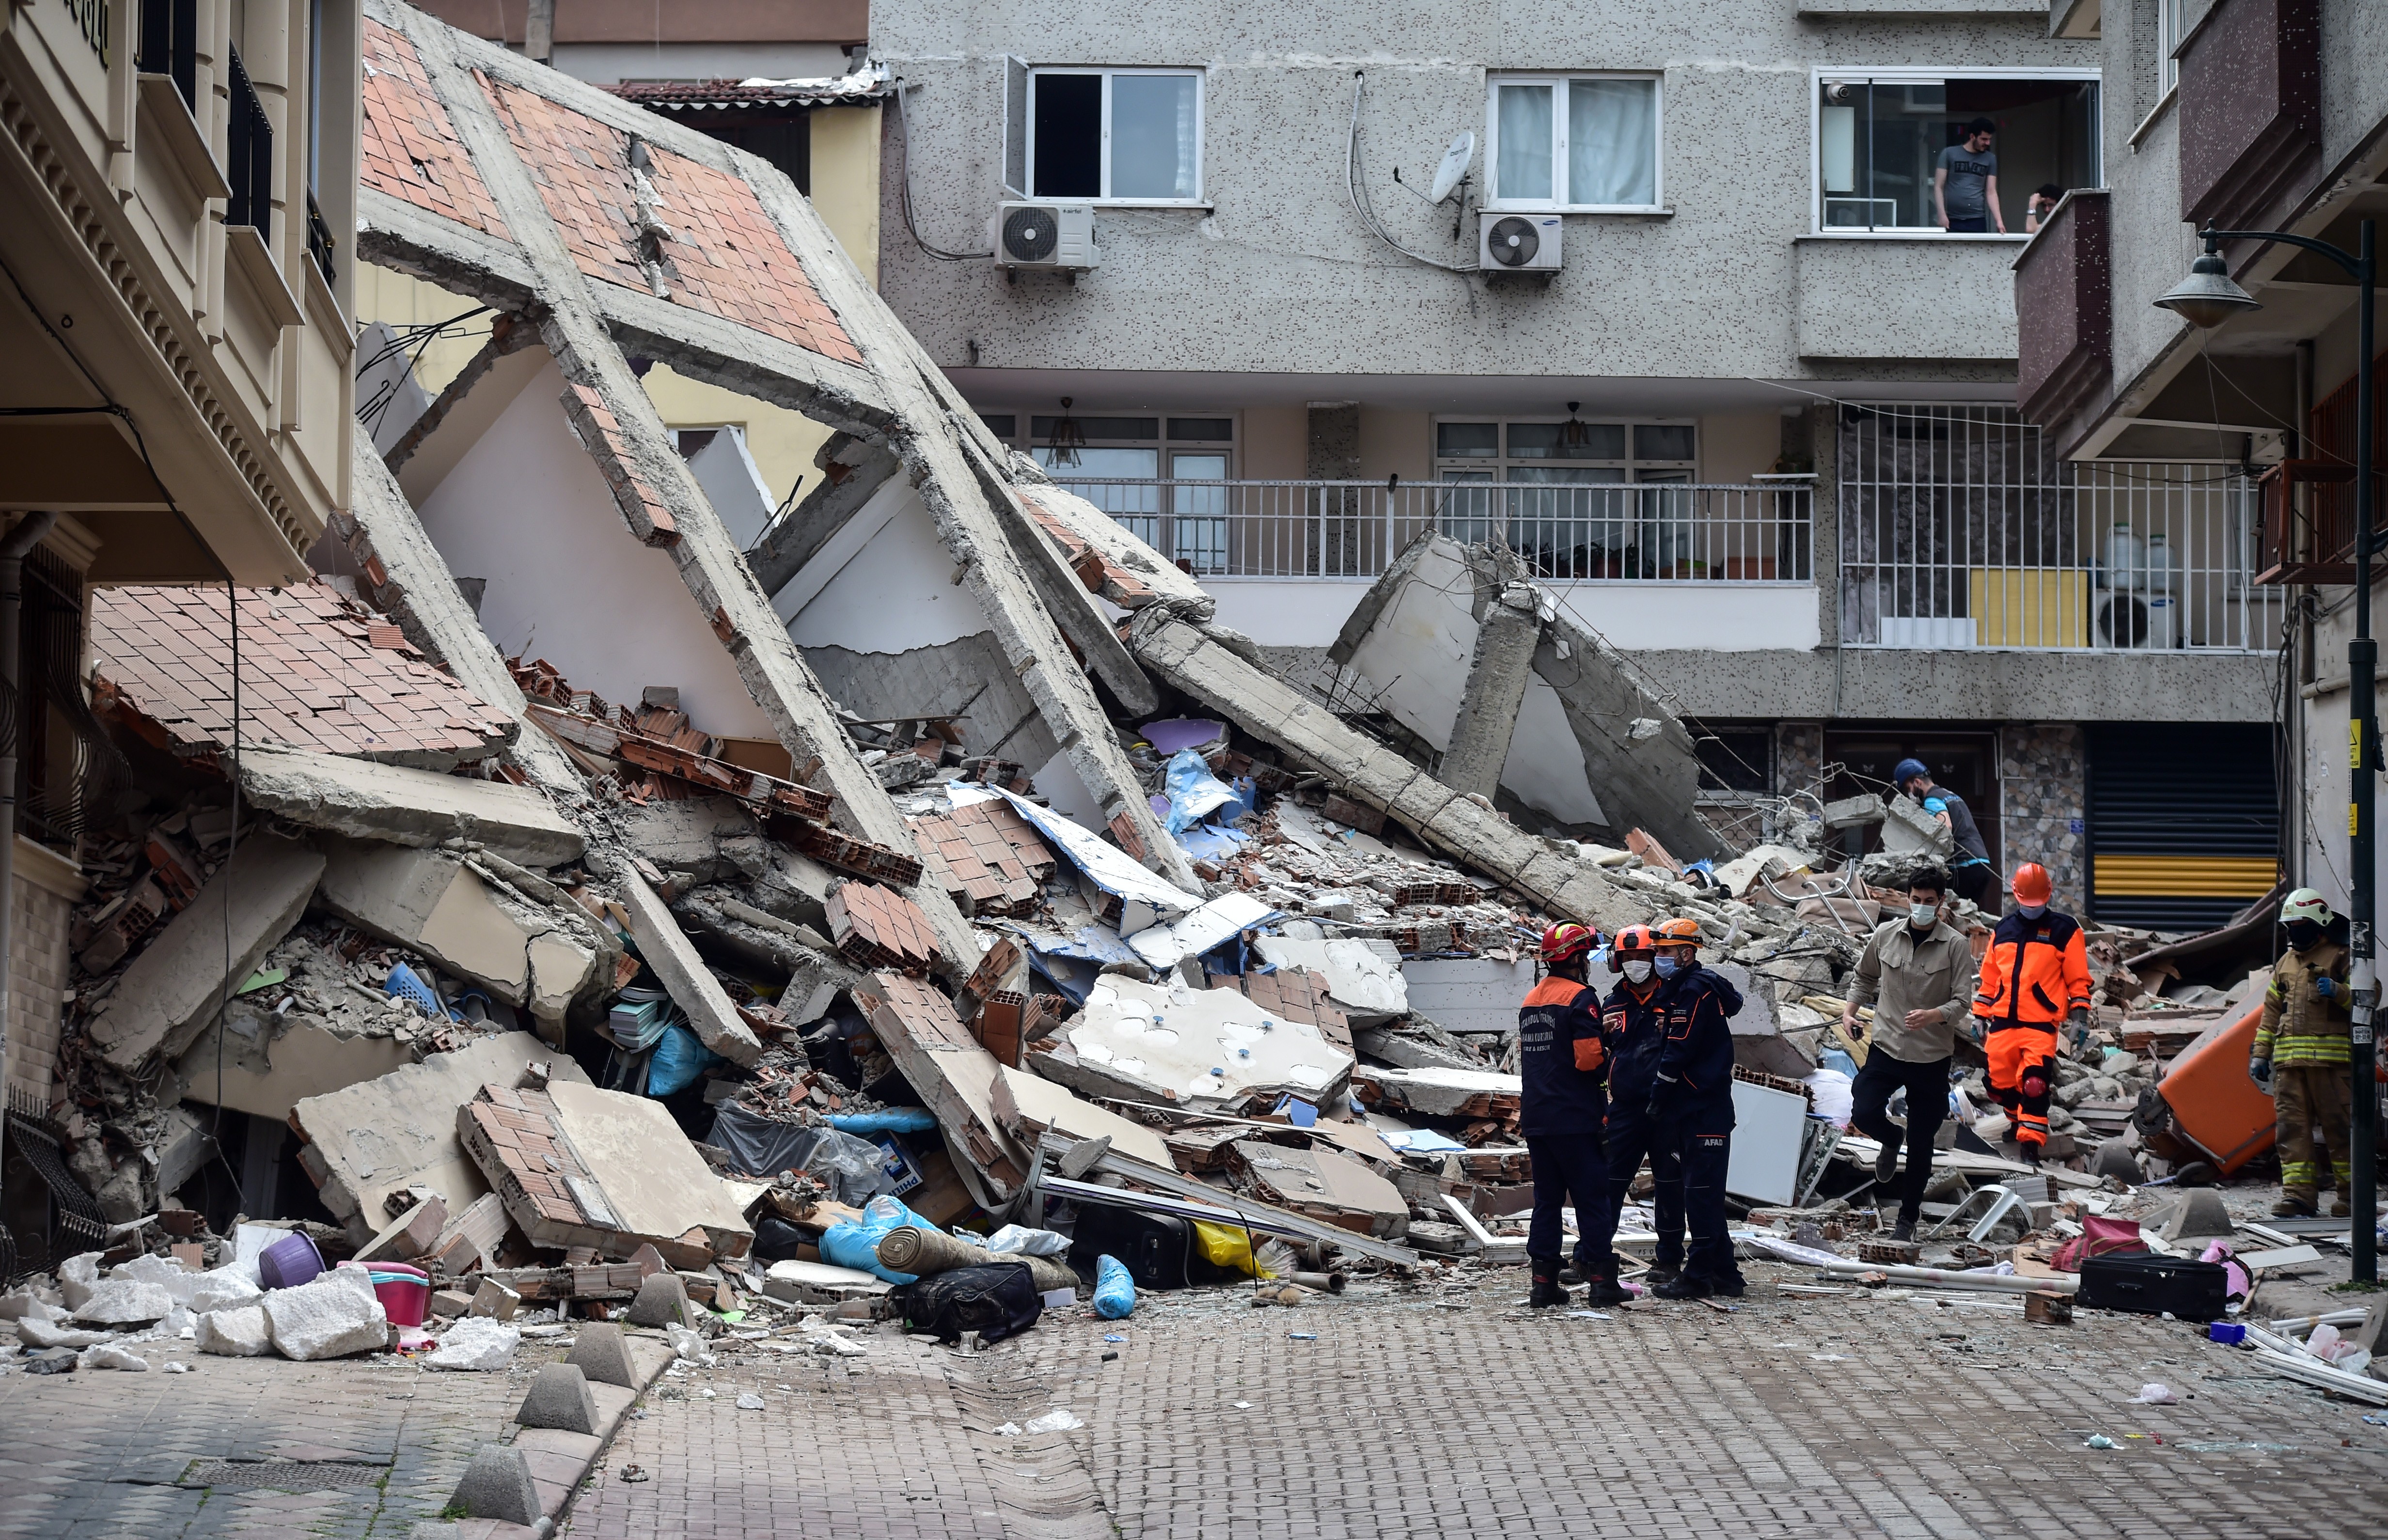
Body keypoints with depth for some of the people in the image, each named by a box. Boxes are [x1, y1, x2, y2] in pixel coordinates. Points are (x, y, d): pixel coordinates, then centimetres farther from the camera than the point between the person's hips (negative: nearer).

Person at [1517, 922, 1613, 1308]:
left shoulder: (1530, 1001, 14)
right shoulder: (1580, 998, -12)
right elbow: (1589, 1058, -20)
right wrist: (1608, 1063, 0)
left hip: (1536, 1116, 7)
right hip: (1575, 1117, -7)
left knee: (1547, 1199, 10)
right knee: (1592, 1198, -1)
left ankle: (1544, 1282, 8)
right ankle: (1601, 1278, 0)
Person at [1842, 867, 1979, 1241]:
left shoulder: (1956, 946, -10)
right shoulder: (1885, 935, 0)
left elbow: (1963, 1003, -12)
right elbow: (1866, 978, 16)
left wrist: (1931, 1016, -30)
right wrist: (1850, 1010, 0)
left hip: (1932, 1057, -2)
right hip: (1887, 1046, 2)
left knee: (1921, 1143, 6)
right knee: (1865, 1115, -16)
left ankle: (1908, 1217, 22)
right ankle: (1891, 1141, 22)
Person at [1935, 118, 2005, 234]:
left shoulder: (1990, 159, 10)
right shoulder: (1949, 154, 3)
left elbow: (1991, 192, 8)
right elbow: (1939, 187, 1)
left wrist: (1999, 220, -4)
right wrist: (1942, 215, -10)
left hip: (1978, 220, 2)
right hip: (1952, 221, -2)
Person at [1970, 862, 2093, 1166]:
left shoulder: (2064, 930, 2)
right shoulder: (2003, 931, 14)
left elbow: (2078, 979, 3)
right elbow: (1989, 978, 19)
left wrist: (2080, 1016, -5)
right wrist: (1980, 1016, 17)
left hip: (2041, 1025, -5)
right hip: (2003, 1024, 5)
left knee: (2034, 1084, -19)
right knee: (2000, 1084, 9)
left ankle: (2030, 1145, -16)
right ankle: (2021, 1121, 37)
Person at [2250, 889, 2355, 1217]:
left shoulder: (2341, 957, 4)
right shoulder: (2285, 964, 22)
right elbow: (2271, 1013, 24)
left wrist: (2339, 991, -23)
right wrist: (2261, 1054, 18)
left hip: (2331, 1057, -6)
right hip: (2289, 1060, 6)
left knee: (2338, 1125, -5)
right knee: (2292, 1126, -1)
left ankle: (2351, 1193, 1)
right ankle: (2298, 1193, -1)